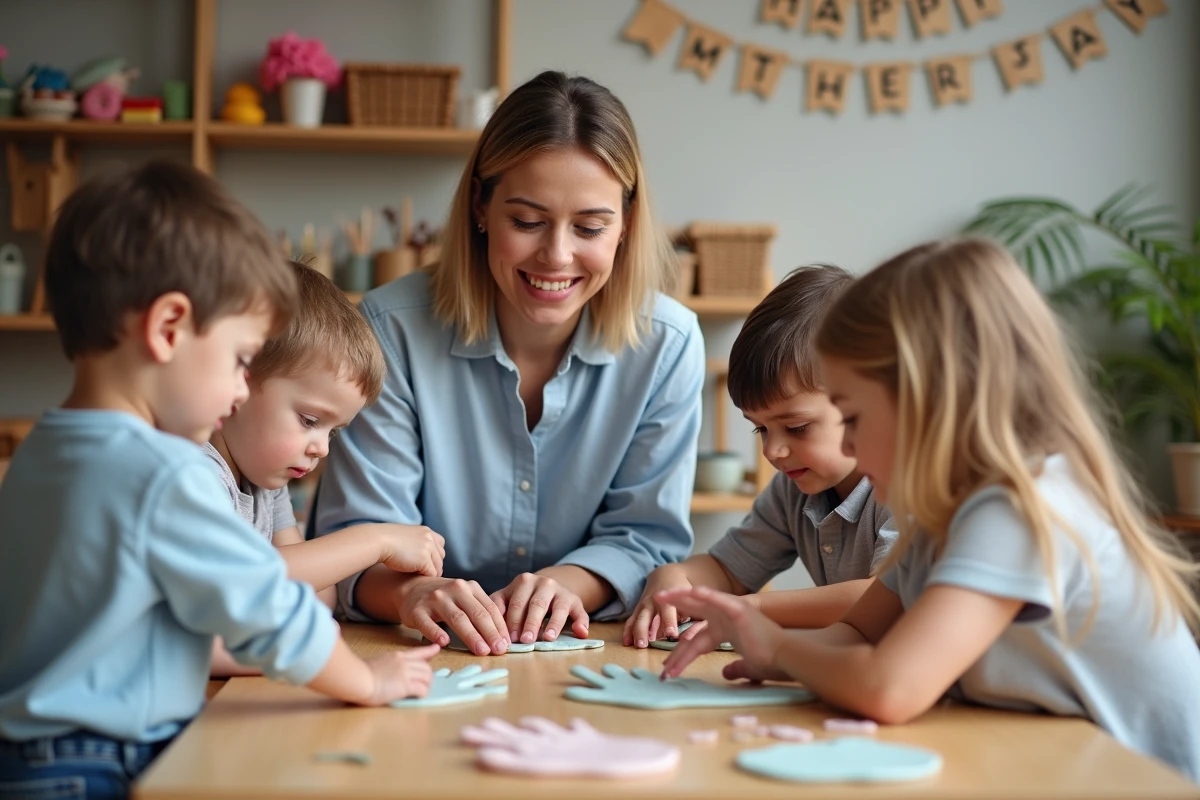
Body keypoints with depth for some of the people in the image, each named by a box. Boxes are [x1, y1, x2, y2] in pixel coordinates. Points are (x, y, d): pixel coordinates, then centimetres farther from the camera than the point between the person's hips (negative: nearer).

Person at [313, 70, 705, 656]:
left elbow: (646, 536, -1)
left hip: (585, 661, 3)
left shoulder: (667, 345, -6)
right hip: (414, 658, -2)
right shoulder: (392, 328, -10)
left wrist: (566, 582, -22)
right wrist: (412, 592, -33)